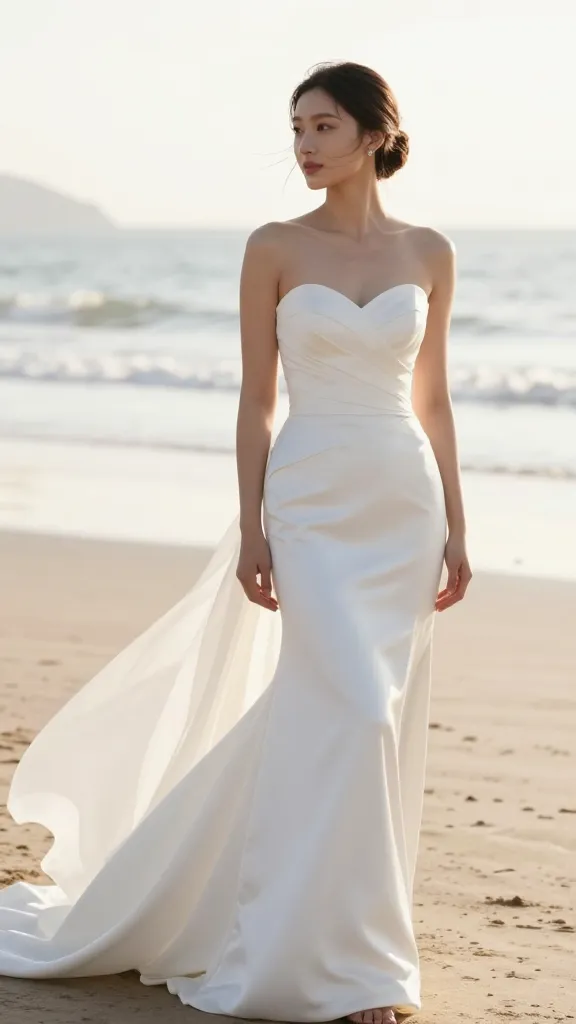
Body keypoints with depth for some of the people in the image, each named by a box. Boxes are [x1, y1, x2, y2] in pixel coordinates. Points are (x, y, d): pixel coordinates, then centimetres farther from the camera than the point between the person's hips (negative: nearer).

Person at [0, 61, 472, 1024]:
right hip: (313, 502, -4)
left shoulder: (429, 252, 6)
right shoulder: (275, 248, -2)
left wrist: (455, 527, 7)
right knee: (352, 712, -13)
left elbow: (431, 399, 10)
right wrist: (251, 530, -7)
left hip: (406, 504, 4)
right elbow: (256, 397, -1)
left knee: (384, 723, 5)